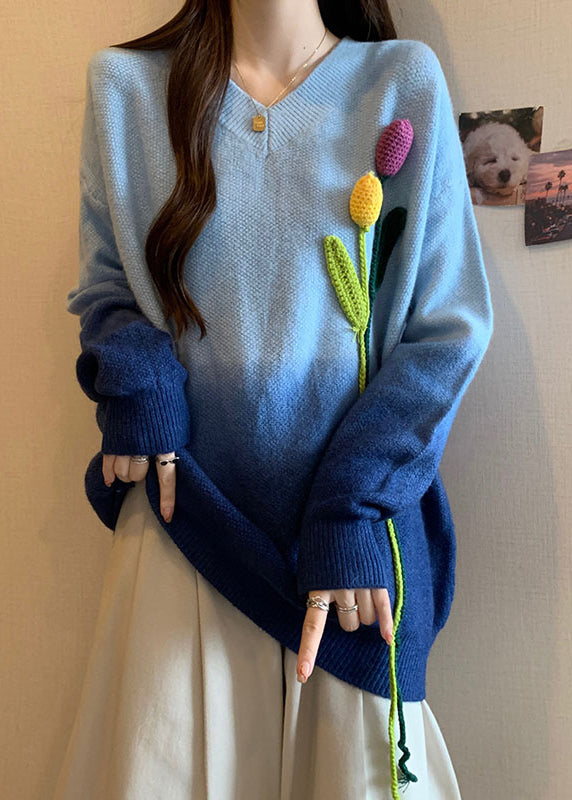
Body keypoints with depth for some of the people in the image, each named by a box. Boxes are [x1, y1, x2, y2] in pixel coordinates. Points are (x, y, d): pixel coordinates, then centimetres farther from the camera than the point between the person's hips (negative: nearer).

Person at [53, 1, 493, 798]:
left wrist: (356, 505, -11)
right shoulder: (126, 84, 5)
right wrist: (134, 378, -9)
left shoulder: (407, 81, 0)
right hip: (189, 502, 1)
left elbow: (450, 327, -2)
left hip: (359, 524, 0)